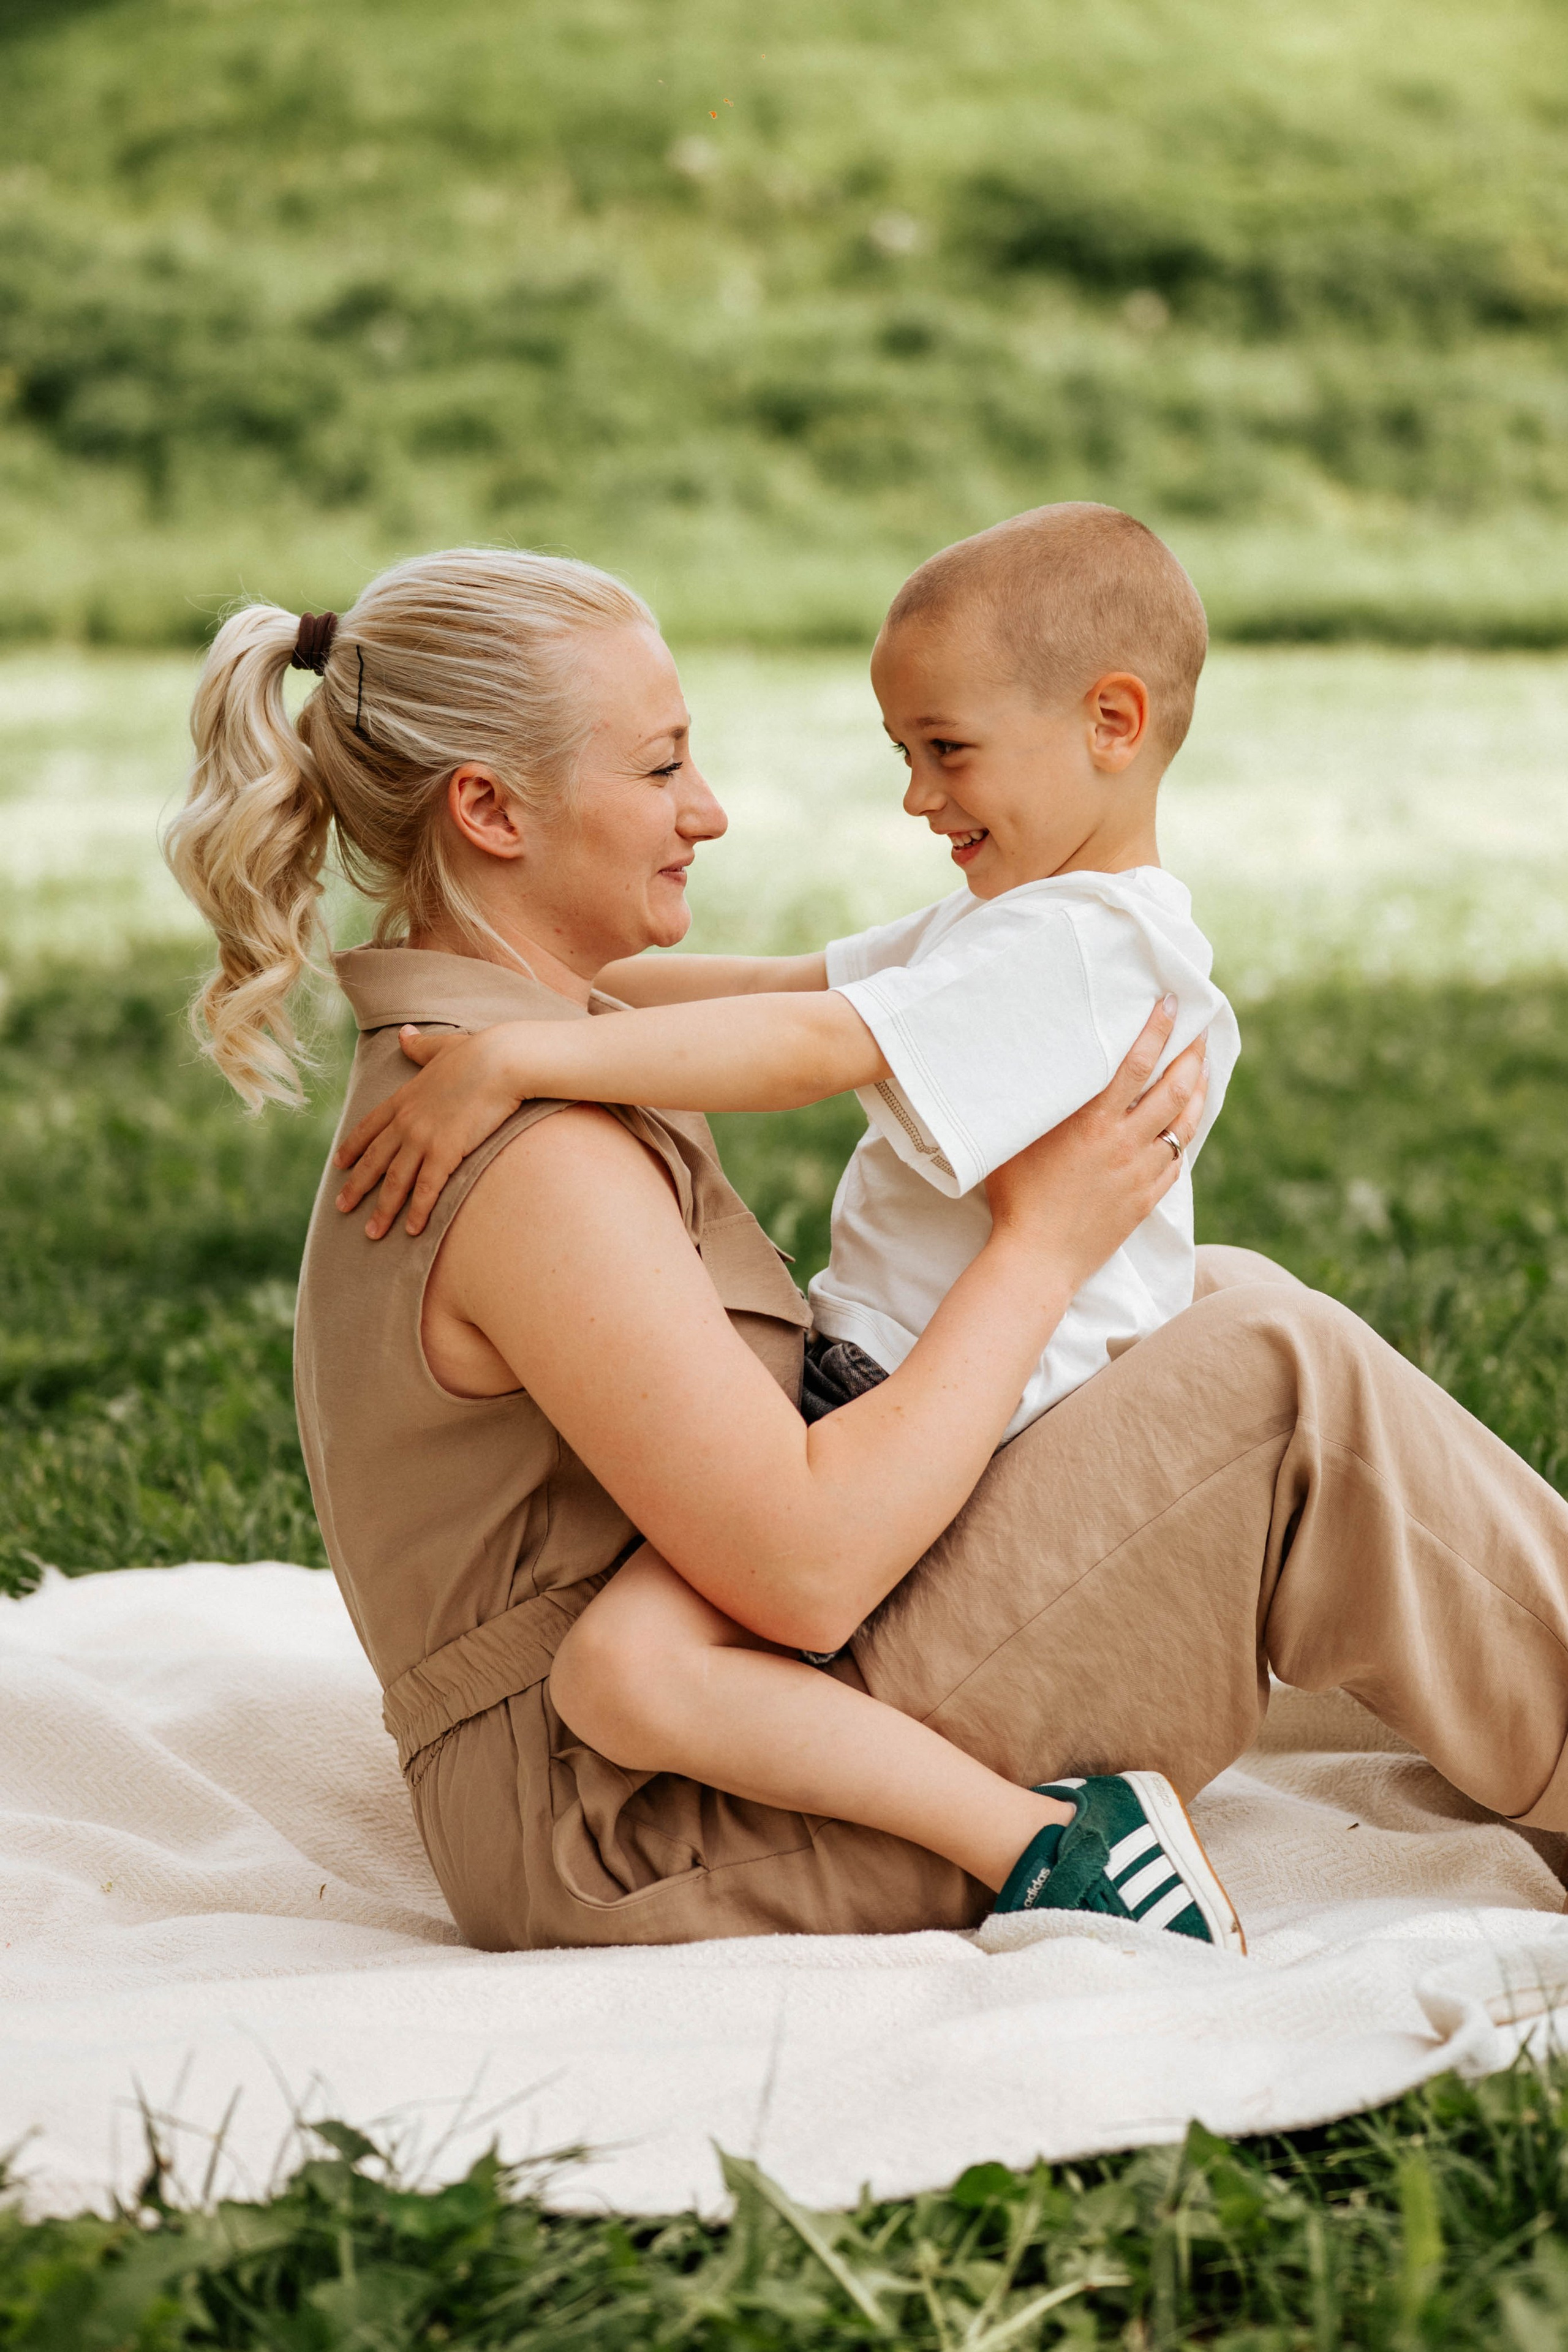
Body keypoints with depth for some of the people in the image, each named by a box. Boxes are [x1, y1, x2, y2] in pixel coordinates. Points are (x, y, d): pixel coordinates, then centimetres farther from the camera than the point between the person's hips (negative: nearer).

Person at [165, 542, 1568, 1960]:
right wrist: (1041, 1246, -17)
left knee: (1229, 1302, 11)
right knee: (1293, 1385, -13)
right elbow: (802, 1570, -27)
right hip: (656, 1838, -10)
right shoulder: (538, 1162, -24)